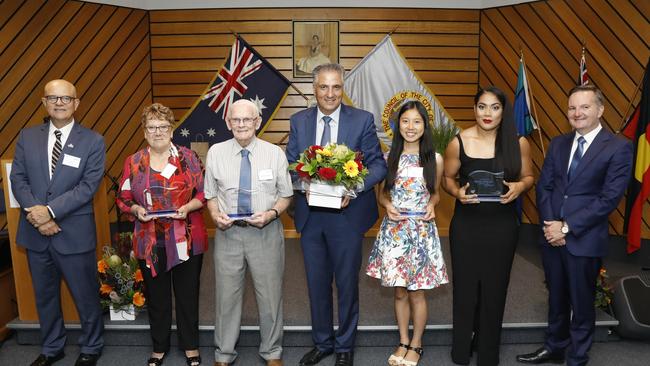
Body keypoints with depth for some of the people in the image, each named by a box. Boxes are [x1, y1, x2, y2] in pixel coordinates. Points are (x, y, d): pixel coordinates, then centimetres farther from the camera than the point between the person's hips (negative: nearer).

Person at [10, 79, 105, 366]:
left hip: (75, 232, -3)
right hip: (35, 232, 4)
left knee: (86, 296, 9)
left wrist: (50, 210, -20)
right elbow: (18, 179, 2)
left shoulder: (92, 141, -5)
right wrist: (35, 212, -13)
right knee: (44, 295, 19)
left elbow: (88, 186, -12)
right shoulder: (27, 137, 6)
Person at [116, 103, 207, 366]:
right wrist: (137, 209, -12)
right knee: (156, 296, 14)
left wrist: (187, 207, -18)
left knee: (187, 294, 9)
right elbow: (123, 199, 7)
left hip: (186, 240, -1)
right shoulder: (133, 162, 4)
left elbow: (204, 193, -1)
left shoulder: (188, 157, -1)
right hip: (150, 242, 2)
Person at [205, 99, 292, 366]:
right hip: (228, 233, 1)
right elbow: (211, 194, 8)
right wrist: (215, 214, -11)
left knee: (270, 295, 10)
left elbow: (286, 195, 4)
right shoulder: (215, 153, 0)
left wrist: (271, 213, -15)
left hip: (266, 233, -1)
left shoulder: (275, 153, -3)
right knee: (227, 294, 11)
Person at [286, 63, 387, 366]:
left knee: (347, 283, 11)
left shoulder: (362, 120, -4)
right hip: (310, 215, 3)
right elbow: (290, 165, 4)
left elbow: (378, 164, -5)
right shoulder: (299, 121, 4)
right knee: (317, 283, 16)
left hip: (347, 214, -2)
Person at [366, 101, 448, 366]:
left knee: (416, 292, 7)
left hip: (421, 230, -1)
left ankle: (416, 345, 27)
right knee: (399, 292, 12)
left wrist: (431, 205, -9)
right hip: (394, 230, 2)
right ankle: (403, 342, 30)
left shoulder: (434, 159, -2)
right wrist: (388, 206, -11)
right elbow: (382, 193, 9)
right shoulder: (389, 157, 0)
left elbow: (435, 193, 11)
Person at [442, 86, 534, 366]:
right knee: (465, 285, 9)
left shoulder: (518, 143, -4)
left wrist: (519, 187, -15)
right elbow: (447, 178, 4)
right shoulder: (458, 142, -6)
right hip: (466, 224, 0)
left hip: (502, 225, 1)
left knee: (494, 287, 11)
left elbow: (528, 177, 7)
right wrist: (457, 192, -17)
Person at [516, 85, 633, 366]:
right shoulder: (558, 143, 9)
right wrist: (549, 223, -8)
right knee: (556, 298, 18)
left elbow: (609, 198, -14)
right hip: (552, 235, 5)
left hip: (585, 239, -4)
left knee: (582, 303, 10)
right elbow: (544, 186, 7)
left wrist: (567, 227, -15)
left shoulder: (618, 148, -8)